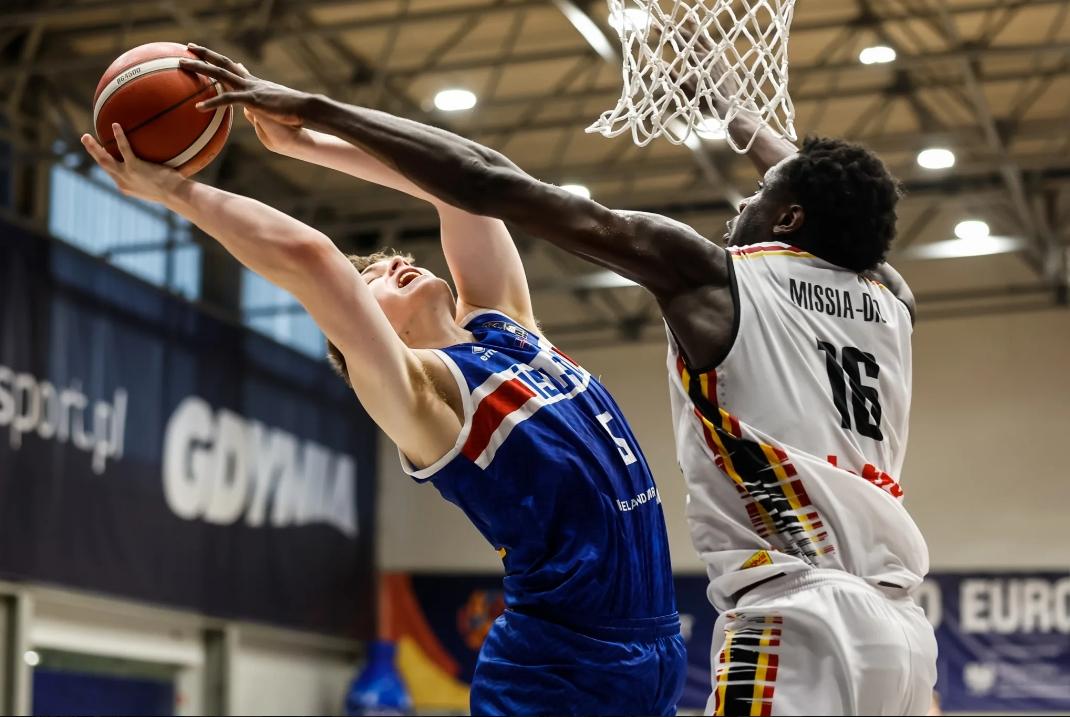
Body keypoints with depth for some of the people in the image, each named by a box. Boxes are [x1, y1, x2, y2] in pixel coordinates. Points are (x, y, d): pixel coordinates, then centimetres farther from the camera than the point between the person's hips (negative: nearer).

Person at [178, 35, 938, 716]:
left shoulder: (713, 273, 5)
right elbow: (833, 198, 45)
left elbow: (496, 185, 3)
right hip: (903, 630, 8)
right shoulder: (890, 298, 21)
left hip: (798, 622, -8)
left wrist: (310, 109, 8)